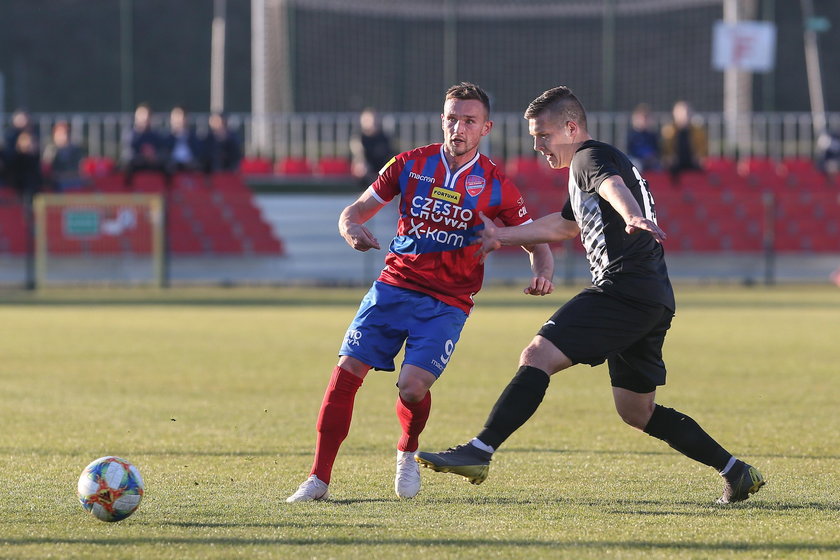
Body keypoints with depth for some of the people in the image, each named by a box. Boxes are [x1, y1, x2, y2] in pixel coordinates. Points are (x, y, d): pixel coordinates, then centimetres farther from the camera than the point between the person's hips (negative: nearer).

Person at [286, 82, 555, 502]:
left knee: (412, 387, -19)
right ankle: (319, 479, -3)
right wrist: (352, 229, -18)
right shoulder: (411, 164, 1)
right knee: (346, 372, -10)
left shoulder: (496, 186, -3)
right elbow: (355, 210, 6)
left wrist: (542, 273, -18)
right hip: (395, 285, 2)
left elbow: (537, 243, 5)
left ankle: (408, 453, 15)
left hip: (447, 303, -2)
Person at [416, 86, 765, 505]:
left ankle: (479, 452, -23)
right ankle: (735, 471, 15)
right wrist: (502, 236, 46)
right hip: (654, 300, 10)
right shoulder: (586, 169, 28)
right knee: (636, 411, 15)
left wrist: (632, 217, -49)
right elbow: (565, 224, 43)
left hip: (623, 289, -10)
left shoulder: (590, 157, -3)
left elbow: (614, 186, -27)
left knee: (537, 356, -15)